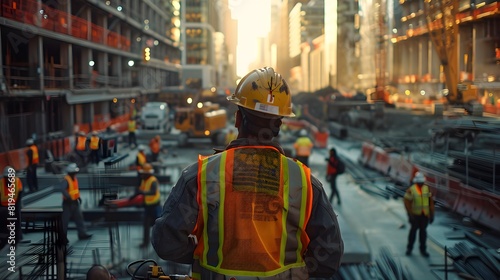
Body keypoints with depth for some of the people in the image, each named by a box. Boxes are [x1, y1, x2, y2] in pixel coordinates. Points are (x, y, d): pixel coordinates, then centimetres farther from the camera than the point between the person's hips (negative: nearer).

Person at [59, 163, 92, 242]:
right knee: (65, 220, 2)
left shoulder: (74, 179, 8)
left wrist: (78, 197, 12)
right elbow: (61, 188, -38)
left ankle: (82, 234, 11)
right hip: (67, 203, -8)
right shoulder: (66, 180, -20)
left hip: (75, 202, 8)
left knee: (79, 217, 7)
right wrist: (69, 197, -36)